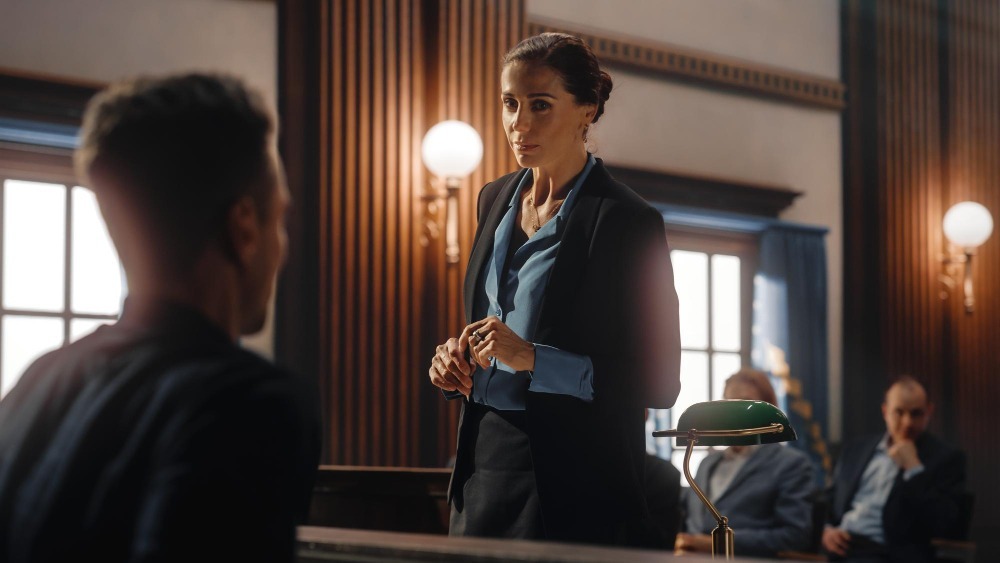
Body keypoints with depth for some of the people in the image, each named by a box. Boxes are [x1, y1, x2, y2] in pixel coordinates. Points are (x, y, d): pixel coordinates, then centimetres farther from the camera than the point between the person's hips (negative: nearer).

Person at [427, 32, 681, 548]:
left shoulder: (626, 221, -13)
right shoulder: (495, 200, 9)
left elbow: (658, 382, -14)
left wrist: (532, 359, -22)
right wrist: (456, 360, 0)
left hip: (571, 485, -6)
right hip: (484, 462, 7)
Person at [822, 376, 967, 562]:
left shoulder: (946, 458, 5)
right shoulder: (855, 450, 19)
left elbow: (949, 526, -6)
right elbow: (829, 501, 24)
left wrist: (913, 469, -7)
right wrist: (827, 529, 2)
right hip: (838, 548, 4)